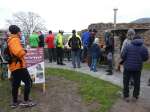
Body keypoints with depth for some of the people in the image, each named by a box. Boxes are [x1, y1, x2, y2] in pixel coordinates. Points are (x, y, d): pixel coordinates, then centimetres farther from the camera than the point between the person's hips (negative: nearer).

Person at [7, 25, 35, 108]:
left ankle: (14, 102, 27)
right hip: (18, 65, -10)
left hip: (13, 66, 10)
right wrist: (24, 52, -11)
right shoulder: (15, 39, -15)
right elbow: (18, 51, -31)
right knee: (28, 82, 0)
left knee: (15, 84, 17)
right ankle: (26, 101, 7)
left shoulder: (10, 40, 17)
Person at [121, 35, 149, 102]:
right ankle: (135, 96, 23)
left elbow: (122, 56, -9)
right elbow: (145, 58, 3)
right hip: (137, 68, 1)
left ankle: (126, 96, 16)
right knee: (137, 82, 16)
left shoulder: (128, 46, -6)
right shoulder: (144, 48, -1)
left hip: (127, 67, -1)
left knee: (126, 82, 12)